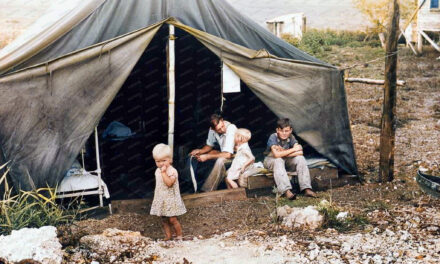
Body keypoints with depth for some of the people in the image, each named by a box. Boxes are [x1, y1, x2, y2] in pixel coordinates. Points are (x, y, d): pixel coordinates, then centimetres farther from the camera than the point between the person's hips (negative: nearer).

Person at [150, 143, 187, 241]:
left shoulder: (172, 171, -16)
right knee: (164, 220, 11)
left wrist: (164, 172, -28)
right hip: (161, 199, 7)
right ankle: (168, 236, 20)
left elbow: (169, 183, -30)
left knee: (172, 219, -5)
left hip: (171, 199, -7)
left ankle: (179, 236, 9)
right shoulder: (158, 171, 7)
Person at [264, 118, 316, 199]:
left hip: (286, 160, 4)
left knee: (300, 158, -21)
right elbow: (276, 154, -37)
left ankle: (306, 189, -27)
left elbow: (300, 152, -23)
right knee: (278, 161, -37)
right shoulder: (273, 137, -23)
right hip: (271, 160, -4)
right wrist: (293, 149, -29)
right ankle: (286, 191, -46)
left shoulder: (291, 137, -11)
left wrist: (283, 152, -29)